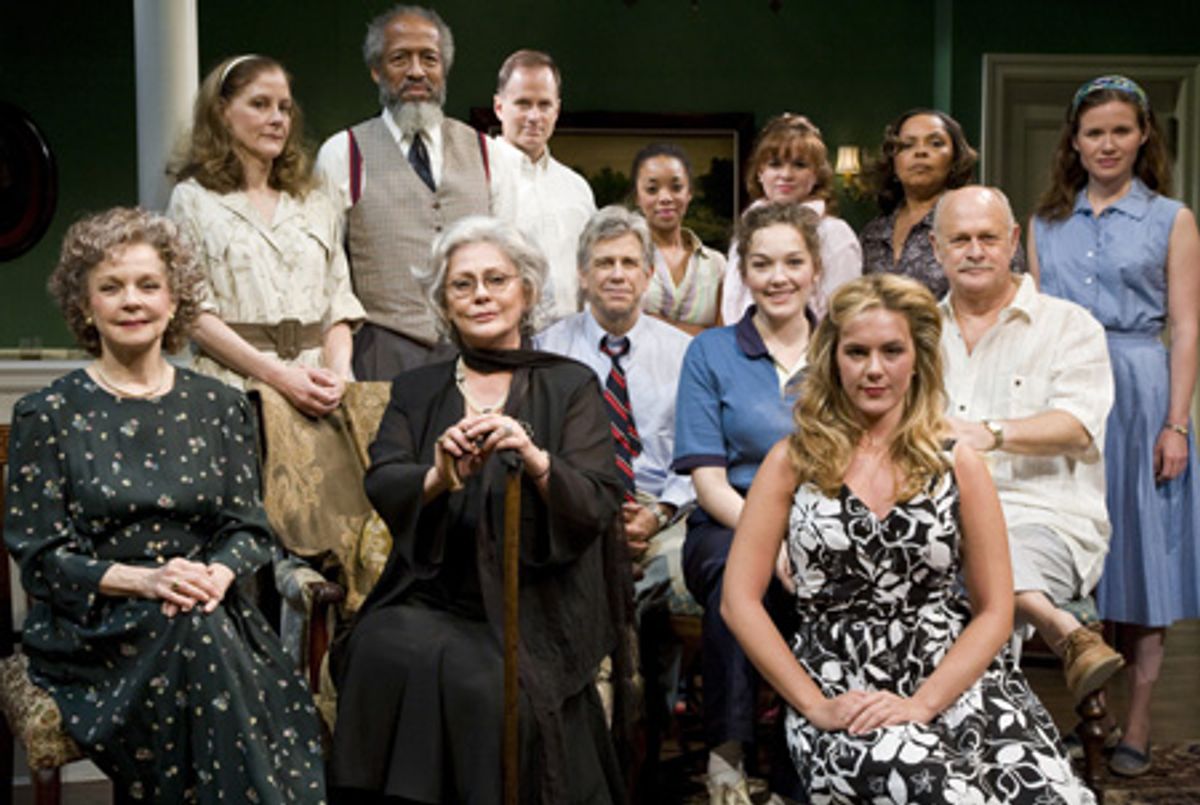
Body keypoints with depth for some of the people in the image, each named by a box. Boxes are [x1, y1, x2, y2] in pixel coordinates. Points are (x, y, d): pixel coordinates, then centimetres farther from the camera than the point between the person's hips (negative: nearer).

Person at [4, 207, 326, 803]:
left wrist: (217, 575, -14)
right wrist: (142, 580, -17)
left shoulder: (219, 407, 12)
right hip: (91, 626, -1)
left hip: (210, 613, 2)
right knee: (191, 635, -34)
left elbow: (248, 527, 10)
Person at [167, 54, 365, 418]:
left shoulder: (315, 203, 18)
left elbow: (339, 305, 13)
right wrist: (278, 376, -12)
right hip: (235, 384, -3)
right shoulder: (193, 200, 6)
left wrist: (338, 371, -7)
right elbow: (195, 315, -3)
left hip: (317, 387, 3)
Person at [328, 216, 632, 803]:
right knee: (385, 652, -28)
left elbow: (596, 509, -5)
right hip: (429, 597, 2)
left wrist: (535, 461, -26)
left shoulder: (570, 386, 7)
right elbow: (382, 486, -3)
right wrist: (439, 479, -26)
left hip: (531, 607, -2)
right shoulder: (415, 391, 15)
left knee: (478, 679, -30)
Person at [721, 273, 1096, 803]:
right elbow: (740, 601, 2)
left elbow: (994, 612, 6)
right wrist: (815, 706, -7)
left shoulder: (957, 464, 7)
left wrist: (922, 704, -9)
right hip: (840, 693, -2)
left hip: (953, 677, 2)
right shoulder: (793, 461, 5)